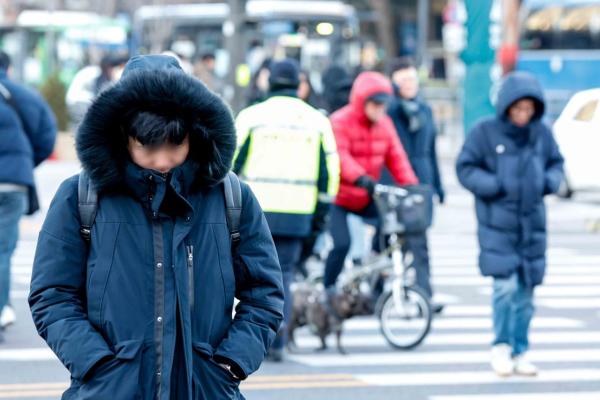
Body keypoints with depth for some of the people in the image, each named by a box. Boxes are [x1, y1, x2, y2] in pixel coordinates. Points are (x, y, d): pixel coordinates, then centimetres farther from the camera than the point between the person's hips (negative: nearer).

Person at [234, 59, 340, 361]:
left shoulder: (252, 115, 0)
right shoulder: (317, 120, 7)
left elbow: (230, 162, 0)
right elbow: (329, 170, 9)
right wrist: (321, 210, 15)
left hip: (256, 209, -2)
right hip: (297, 213, 2)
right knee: (283, 274, 9)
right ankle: (277, 344, 3)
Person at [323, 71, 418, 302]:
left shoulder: (384, 123, 6)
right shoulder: (340, 122, -15)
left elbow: (396, 157, -1)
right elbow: (340, 156, -30)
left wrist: (411, 185, -16)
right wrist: (361, 178, -46)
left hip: (365, 198, 6)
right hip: (337, 198, -6)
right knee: (341, 244, -19)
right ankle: (328, 290, 2)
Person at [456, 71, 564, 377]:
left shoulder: (542, 133, 3)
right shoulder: (485, 132, -8)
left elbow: (556, 163, 17)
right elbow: (465, 168, -5)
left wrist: (549, 182, -3)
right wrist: (495, 186, -16)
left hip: (532, 223, 4)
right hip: (497, 223, -4)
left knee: (525, 290, 7)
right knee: (506, 285, -14)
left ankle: (520, 353, 18)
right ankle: (501, 346, 6)